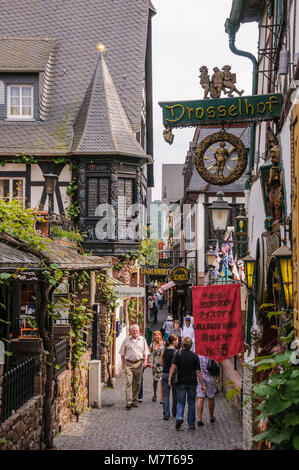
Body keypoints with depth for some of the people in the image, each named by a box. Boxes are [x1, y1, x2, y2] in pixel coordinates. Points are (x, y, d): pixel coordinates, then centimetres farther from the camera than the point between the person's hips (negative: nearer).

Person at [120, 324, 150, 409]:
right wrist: (123, 363, 3)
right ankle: (128, 402, -15)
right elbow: (122, 353, 10)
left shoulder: (142, 340, 8)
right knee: (128, 382, -11)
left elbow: (146, 352, 10)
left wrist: (145, 361, -5)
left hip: (139, 363, 2)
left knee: (137, 383, 7)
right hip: (129, 363, -2)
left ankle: (134, 400, 19)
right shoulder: (126, 340, 6)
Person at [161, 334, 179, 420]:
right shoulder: (176, 351, -12)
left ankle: (166, 415, 0)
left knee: (165, 395, 5)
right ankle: (175, 413, 25)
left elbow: (162, 363, 9)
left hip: (165, 374, 4)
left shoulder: (164, 351, 2)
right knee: (175, 395, 13)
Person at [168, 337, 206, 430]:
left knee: (180, 402, 8)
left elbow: (173, 367, -14)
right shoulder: (194, 356, -3)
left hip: (181, 382, 0)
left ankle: (179, 417, -19)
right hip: (192, 382, 0)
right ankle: (191, 424, 15)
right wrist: (202, 384, 0)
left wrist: (169, 379, -14)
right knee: (191, 403, 12)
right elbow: (198, 371, -4)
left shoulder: (178, 354, -3)